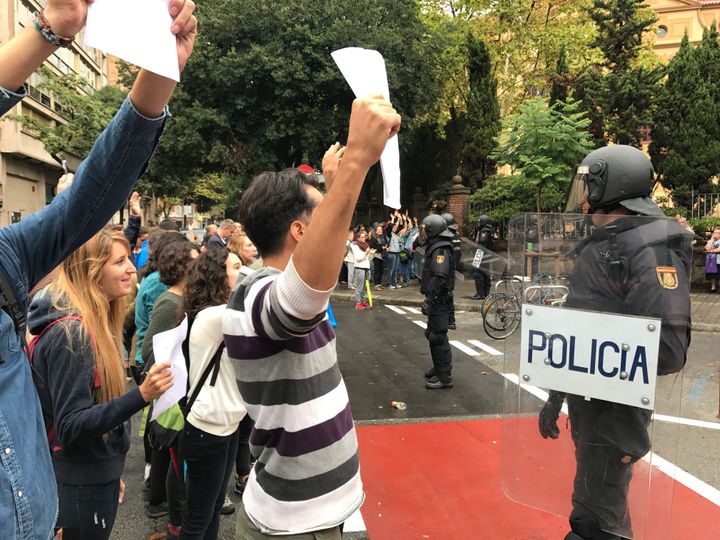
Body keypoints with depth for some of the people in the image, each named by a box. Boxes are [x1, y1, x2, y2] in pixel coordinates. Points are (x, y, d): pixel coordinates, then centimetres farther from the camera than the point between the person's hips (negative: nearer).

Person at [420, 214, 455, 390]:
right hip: (437, 299, 11)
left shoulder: (441, 250, -18)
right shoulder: (435, 247, 15)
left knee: (438, 337, -8)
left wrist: (431, 296, -30)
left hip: (439, 300, -11)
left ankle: (445, 377, -2)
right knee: (433, 334, 20)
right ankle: (438, 368, 34)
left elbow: (438, 277, -29)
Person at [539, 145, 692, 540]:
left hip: (615, 408, -9)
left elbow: (668, 348, -27)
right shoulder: (597, 245, 10)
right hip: (585, 402, 9)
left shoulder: (651, 247, -18)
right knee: (592, 508, 23)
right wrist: (555, 397, 19)